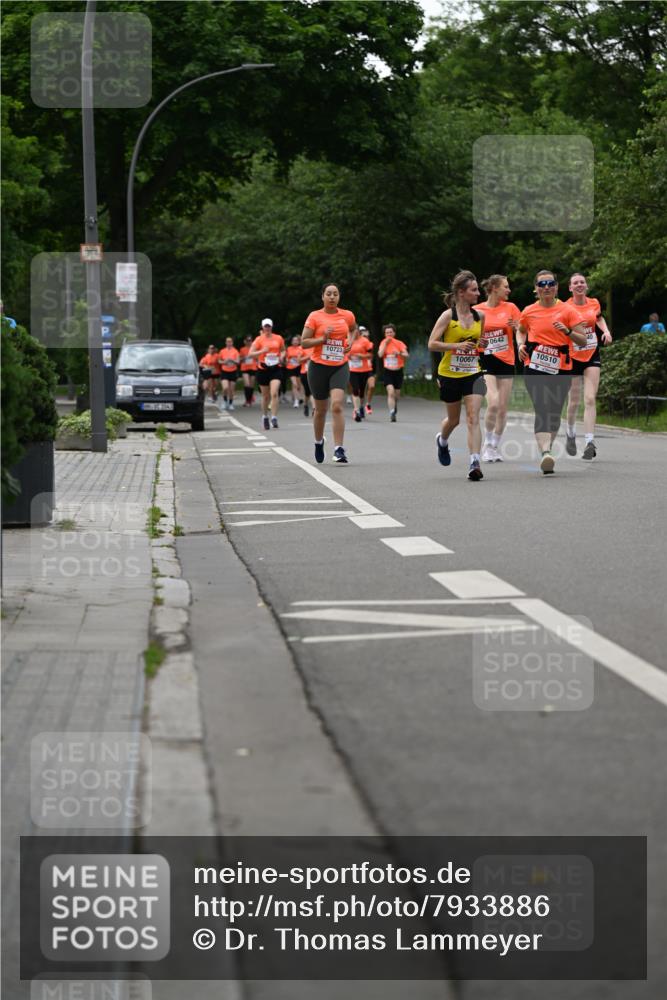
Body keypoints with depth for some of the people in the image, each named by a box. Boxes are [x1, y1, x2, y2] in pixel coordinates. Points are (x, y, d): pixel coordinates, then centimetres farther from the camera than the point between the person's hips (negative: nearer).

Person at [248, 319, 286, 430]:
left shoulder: (278, 338, 5)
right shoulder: (259, 339, -1)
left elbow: (283, 350, 22)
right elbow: (250, 355, -7)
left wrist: (282, 356, 0)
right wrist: (262, 351, -20)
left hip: (275, 369, 0)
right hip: (263, 370, 0)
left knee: (274, 393, -17)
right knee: (266, 396, 9)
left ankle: (274, 418, -17)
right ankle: (265, 417, 29)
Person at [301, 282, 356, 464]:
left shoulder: (347, 315, 5)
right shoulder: (315, 316, -3)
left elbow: (353, 329, 27)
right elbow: (304, 341, -5)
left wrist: (350, 341, 8)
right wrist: (323, 338, -19)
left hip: (340, 367, 1)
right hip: (319, 367, -1)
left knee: (337, 405, -18)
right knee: (321, 409, 11)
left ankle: (339, 449, -19)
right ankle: (319, 441, 38)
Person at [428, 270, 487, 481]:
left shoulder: (480, 316, 5)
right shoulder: (448, 316, -9)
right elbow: (432, 344, -12)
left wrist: (480, 346, 4)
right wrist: (457, 346, -22)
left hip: (473, 374, 2)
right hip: (450, 375, -2)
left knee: (473, 418, -14)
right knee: (453, 419, 14)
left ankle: (474, 463, -20)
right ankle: (442, 440, 49)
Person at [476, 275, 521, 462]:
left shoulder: (510, 308, 3)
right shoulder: (477, 311, 0)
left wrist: (517, 327, -15)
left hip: (506, 362, 3)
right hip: (486, 362, -3)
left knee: (503, 408, 4)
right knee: (493, 403, -19)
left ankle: (495, 446, 19)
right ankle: (487, 444, -2)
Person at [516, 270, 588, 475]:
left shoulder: (567, 311, -1)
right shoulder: (529, 312, 5)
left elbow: (583, 340, -2)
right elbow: (521, 331, 26)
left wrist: (567, 331, -20)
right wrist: (521, 344, 6)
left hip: (561, 369, 1)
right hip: (534, 368, -1)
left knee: (555, 412, 9)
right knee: (542, 410, -17)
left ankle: (547, 449, 29)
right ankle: (545, 453, -31)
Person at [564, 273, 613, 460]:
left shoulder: (594, 303, 3)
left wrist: (606, 331, 7)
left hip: (592, 355, 2)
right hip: (573, 357, -2)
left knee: (590, 399, -11)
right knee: (574, 401, 7)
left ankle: (590, 442, -17)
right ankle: (570, 432, 36)